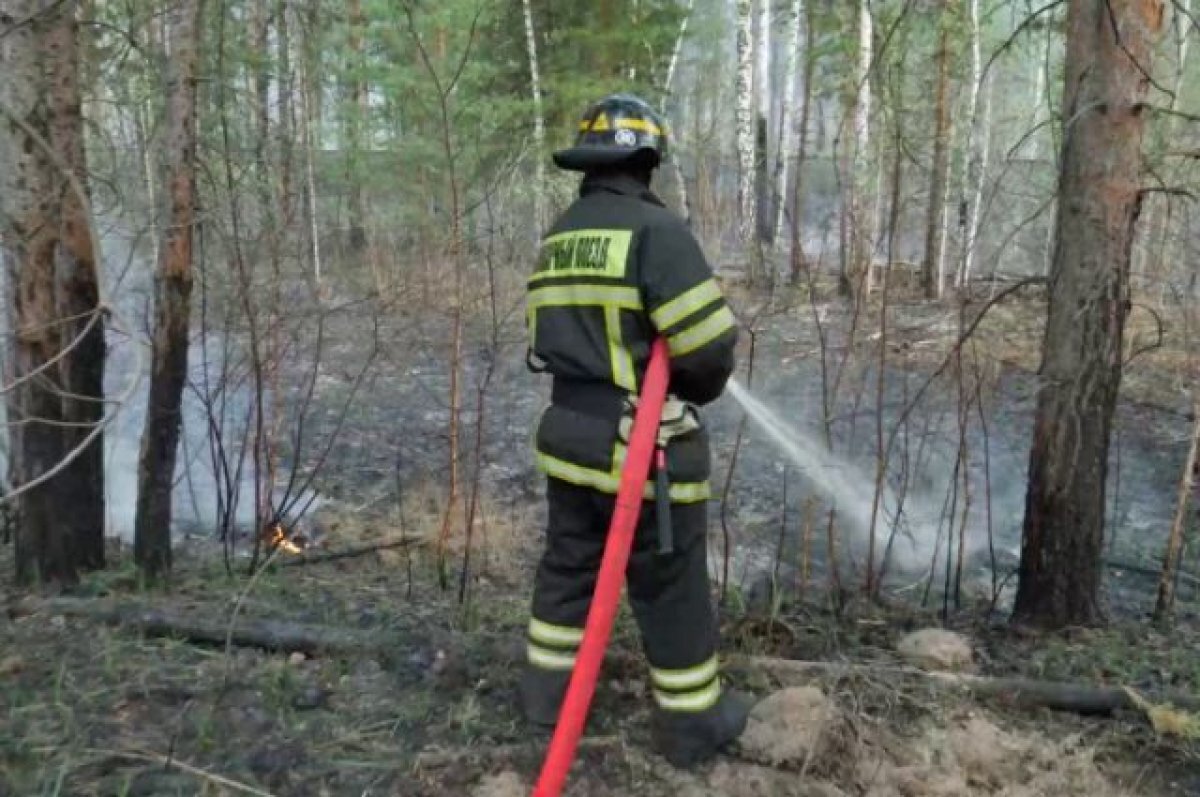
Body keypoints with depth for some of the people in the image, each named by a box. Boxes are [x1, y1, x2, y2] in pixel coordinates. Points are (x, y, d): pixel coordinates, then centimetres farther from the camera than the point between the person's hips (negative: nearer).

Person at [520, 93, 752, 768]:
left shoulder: (557, 238, 8)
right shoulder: (655, 228, -16)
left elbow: (553, 338, 12)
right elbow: (711, 345, -19)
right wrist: (694, 391, 2)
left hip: (569, 433, 7)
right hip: (646, 445, -7)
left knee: (569, 565, 21)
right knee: (673, 589, 8)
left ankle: (550, 686, 35)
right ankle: (693, 719, 22)